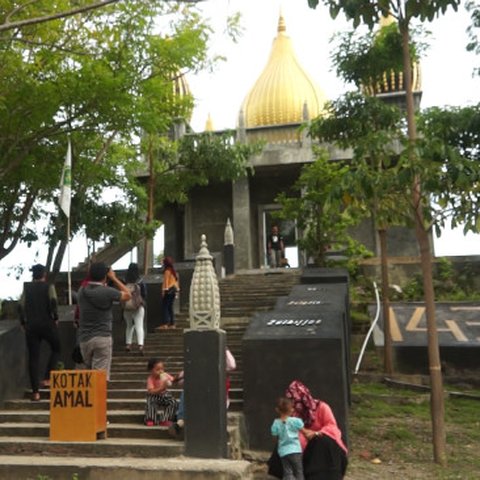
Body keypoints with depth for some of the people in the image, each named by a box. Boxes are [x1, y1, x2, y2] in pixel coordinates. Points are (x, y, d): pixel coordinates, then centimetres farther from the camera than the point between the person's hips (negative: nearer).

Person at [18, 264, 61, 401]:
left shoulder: (26, 288, 11)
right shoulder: (49, 287, 1)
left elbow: (20, 306, 2)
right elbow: (53, 302, -14)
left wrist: (23, 323, 8)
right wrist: (55, 318, -4)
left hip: (31, 325, 3)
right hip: (47, 324, -3)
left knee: (33, 357, 4)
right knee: (56, 349, 19)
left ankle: (35, 392, 2)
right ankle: (47, 378, 4)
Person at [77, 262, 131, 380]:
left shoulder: (82, 291, 3)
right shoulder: (107, 291, -12)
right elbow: (128, 295, 3)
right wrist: (114, 278, 7)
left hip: (85, 338, 5)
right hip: (103, 338, -5)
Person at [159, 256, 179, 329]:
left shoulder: (167, 271, -8)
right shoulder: (174, 271, 16)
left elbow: (165, 281, -13)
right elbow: (176, 281, 15)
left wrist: (164, 290, -14)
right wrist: (177, 289, 16)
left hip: (168, 290, -8)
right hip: (174, 290, 8)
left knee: (165, 307, -8)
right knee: (170, 307, 11)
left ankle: (165, 324, -15)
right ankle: (172, 324, 8)